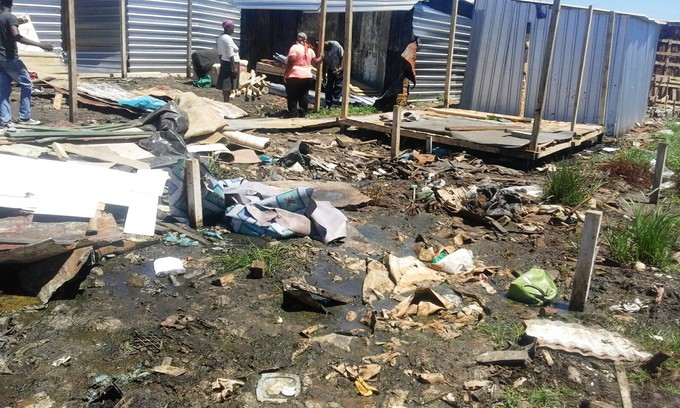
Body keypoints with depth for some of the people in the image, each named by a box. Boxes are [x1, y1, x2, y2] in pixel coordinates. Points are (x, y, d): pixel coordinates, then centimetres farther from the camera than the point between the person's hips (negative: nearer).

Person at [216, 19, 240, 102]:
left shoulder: (220, 38, 11)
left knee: (225, 86, 13)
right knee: (228, 86, -5)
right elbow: (231, 55, -21)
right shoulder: (228, 38, -17)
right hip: (230, 64, -9)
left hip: (224, 63, 9)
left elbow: (220, 53, 17)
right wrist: (234, 67, -21)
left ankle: (225, 103, 18)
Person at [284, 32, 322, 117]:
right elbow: (315, 62, 15)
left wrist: (285, 73, -11)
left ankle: (293, 114, 0)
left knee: (292, 97, 1)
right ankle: (303, 113, 16)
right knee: (303, 96, 13)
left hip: (294, 77, -6)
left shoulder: (295, 47, -10)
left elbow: (290, 62, -17)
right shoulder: (310, 50, 7)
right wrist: (321, 57, 34)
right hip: (307, 77, 6)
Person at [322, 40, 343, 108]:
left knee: (338, 86, -4)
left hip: (339, 69, -4)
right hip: (330, 69, 4)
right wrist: (324, 75, -7)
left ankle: (335, 104, -3)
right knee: (329, 85, 3)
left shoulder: (336, 45, -27)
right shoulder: (323, 50, -15)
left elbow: (343, 56, -21)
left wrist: (340, 68, -28)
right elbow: (324, 63, -6)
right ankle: (328, 103, 8)